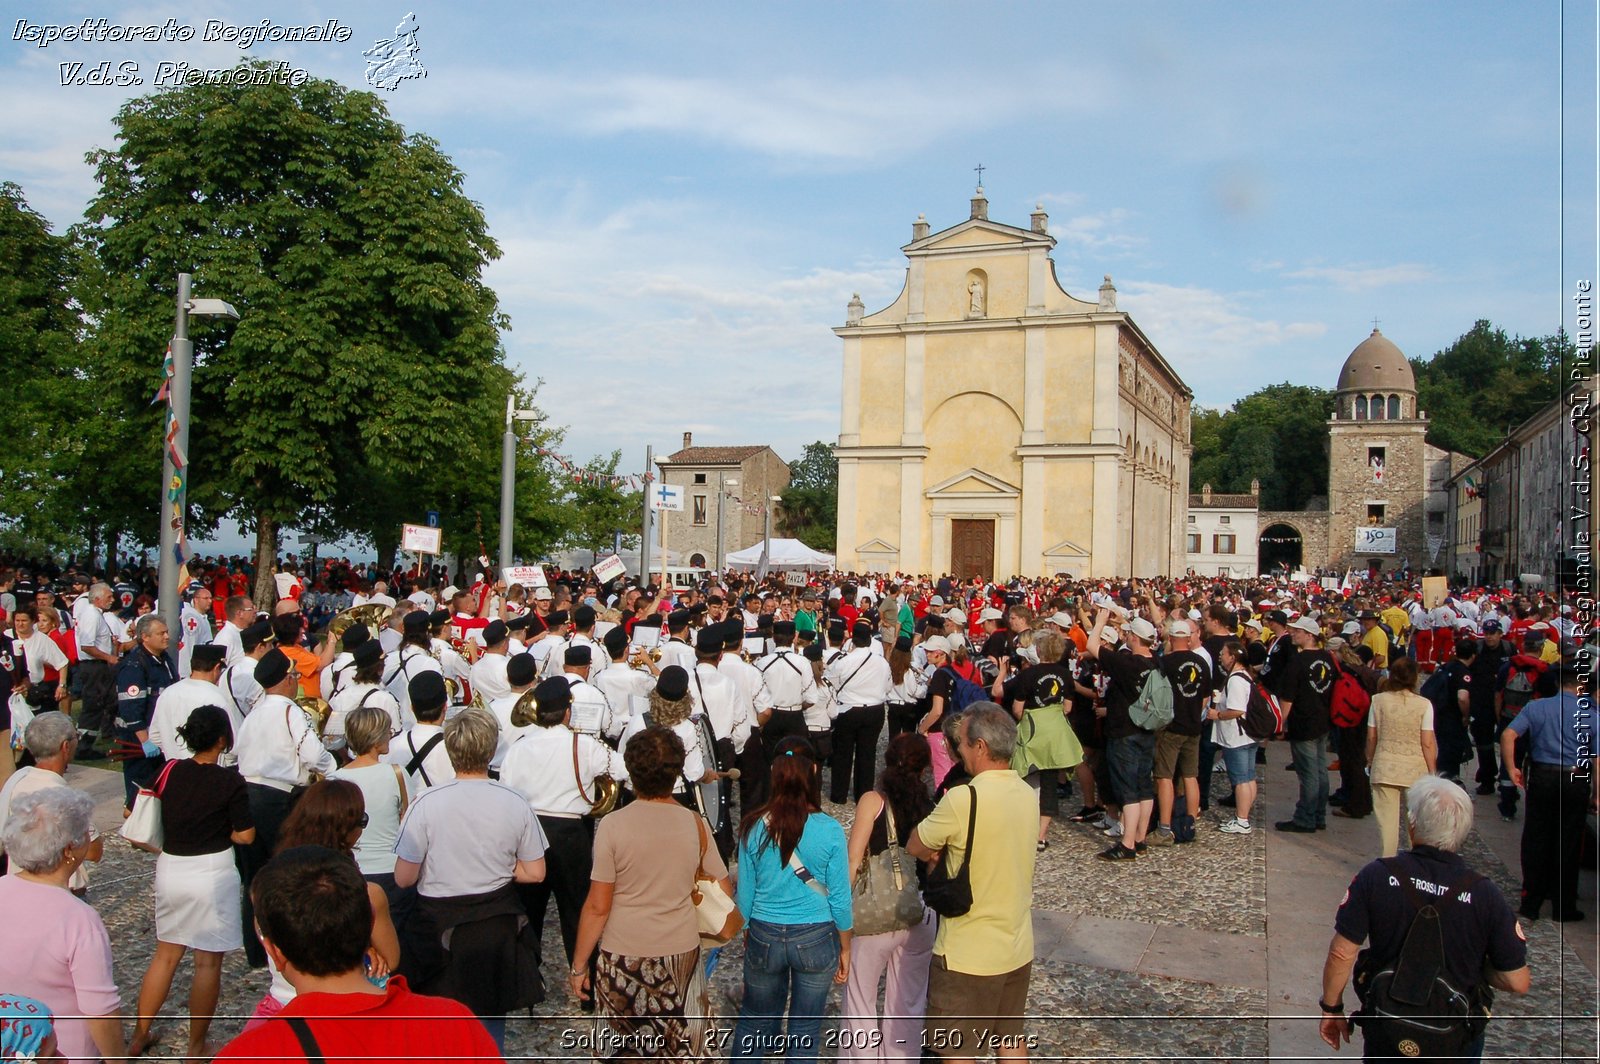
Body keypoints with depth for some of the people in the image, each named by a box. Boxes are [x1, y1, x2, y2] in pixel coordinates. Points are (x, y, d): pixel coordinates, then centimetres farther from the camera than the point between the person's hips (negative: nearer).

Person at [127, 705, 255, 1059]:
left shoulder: (169, 772, -2)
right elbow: (245, 835, -11)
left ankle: (140, 1035, 29)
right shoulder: (230, 782, -14)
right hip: (212, 872, -5)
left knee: (166, 954, 21)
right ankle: (197, 1048, 15)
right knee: (208, 962, 6)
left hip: (169, 869, 5)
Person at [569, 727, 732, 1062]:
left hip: (621, 958, -2)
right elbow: (724, 892, 1)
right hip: (680, 953, 2)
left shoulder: (612, 825, -14)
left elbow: (597, 907, -12)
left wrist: (578, 965, -1)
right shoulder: (695, 824, -7)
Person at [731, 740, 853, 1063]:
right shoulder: (829, 830, -16)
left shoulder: (754, 827, -12)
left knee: (754, 1019, 22)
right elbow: (840, 898, -9)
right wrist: (844, 948, 6)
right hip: (816, 939, -1)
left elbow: (745, 891, -2)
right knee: (806, 1026, 16)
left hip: (765, 937, 1)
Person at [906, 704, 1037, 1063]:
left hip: (968, 955, -7)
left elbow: (916, 847, -11)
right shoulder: (1028, 795, -1)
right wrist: (951, 851, 0)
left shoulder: (963, 799, -24)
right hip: (1019, 950, 7)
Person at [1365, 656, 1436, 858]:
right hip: (1415, 769, 0)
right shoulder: (1424, 705, -7)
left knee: (1387, 819, 5)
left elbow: (1371, 737, 2)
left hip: (1385, 767, 0)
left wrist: (1370, 761, 17)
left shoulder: (1379, 700, -4)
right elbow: (1427, 744, -6)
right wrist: (1432, 773, 4)